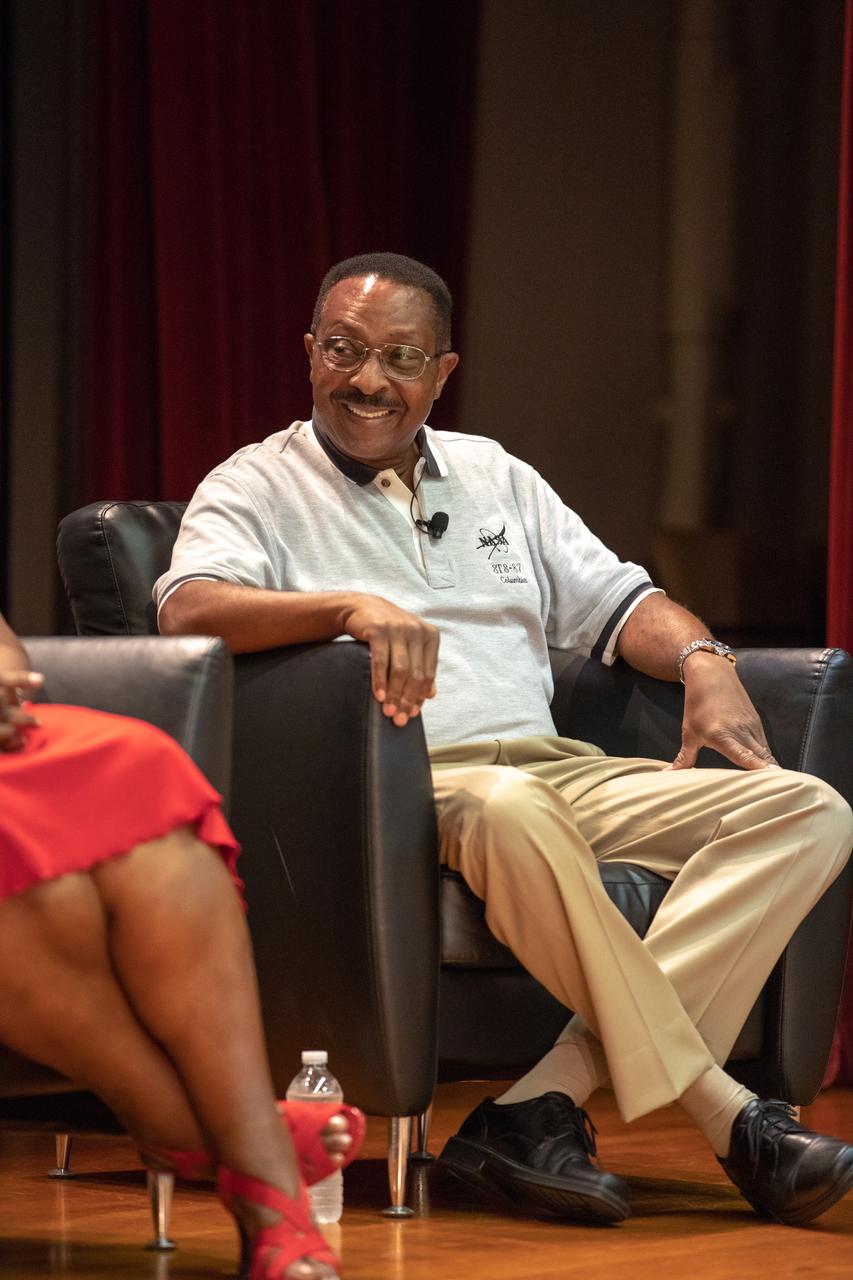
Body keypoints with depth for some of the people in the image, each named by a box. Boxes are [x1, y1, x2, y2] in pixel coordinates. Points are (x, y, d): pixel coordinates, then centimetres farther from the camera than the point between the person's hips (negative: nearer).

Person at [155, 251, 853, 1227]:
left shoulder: (494, 477, 26)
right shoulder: (256, 488, 8)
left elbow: (613, 601, 25)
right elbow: (189, 609, -12)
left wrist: (701, 660, 2)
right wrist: (352, 607, -28)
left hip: (560, 772, 6)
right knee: (509, 811, -42)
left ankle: (542, 1107, -33)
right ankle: (726, 1117, -34)